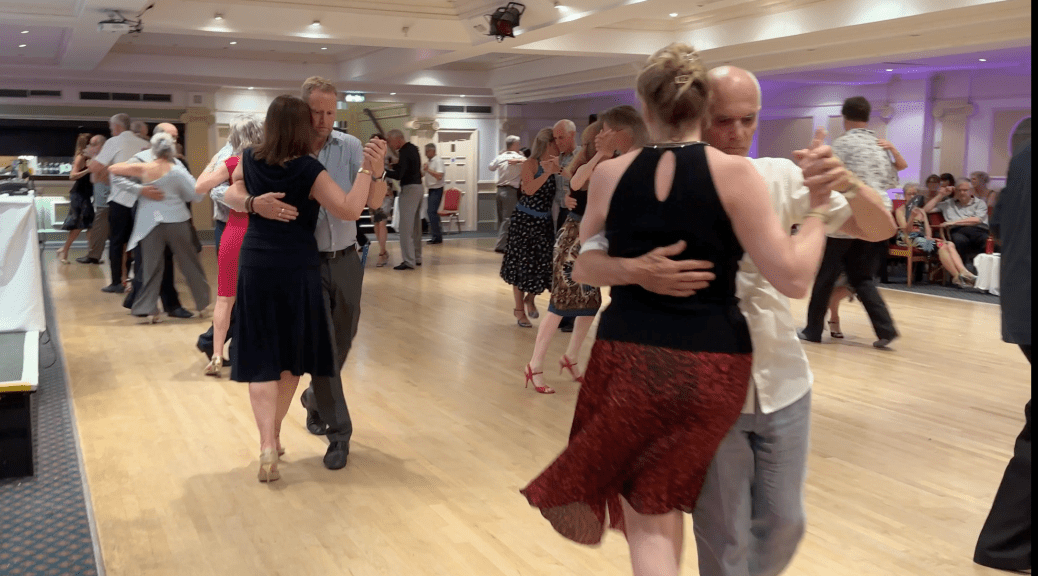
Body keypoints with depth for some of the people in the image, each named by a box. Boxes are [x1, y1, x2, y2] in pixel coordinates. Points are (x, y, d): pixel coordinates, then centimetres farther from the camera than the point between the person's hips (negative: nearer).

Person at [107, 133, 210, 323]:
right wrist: (188, 175, 8)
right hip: (177, 222, -1)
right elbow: (195, 194, -5)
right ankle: (202, 302, 21)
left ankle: (148, 309, 0)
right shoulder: (177, 171, -9)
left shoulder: (143, 168, -5)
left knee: (151, 266, 5)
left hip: (151, 223, 1)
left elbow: (113, 168, 2)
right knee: (189, 264, 11)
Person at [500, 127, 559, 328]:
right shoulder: (531, 163, -9)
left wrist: (559, 171, -21)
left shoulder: (558, 164, 4)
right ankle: (519, 309, 16)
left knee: (545, 263, 2)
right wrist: (547, 173, -29)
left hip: (545, 221, 4)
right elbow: (529, 189, -21)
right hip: (525, 220, -4)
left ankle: (530, 299, 29)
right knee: (522, 264, 2)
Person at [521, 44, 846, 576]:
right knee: (663, 497, 19)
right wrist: (818, 209, 2)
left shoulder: (610, 174, 0)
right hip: (710, 362, -1)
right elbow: (793, 278, -11)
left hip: (627, 352, 1)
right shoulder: (732, 173, -8)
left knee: (647, 514, 13)